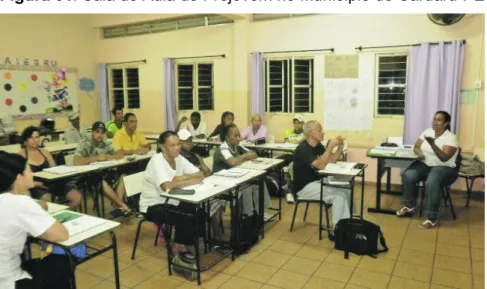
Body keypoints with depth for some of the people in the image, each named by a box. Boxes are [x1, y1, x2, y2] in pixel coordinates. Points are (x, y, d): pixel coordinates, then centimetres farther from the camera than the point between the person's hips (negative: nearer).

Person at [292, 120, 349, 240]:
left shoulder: (318, 146, 7)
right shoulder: (303, 149, -21)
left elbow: (332, 160, 11)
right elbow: (321, 165, -32)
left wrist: (340, 146, -5)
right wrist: (331, 146, -29)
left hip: (317, 181, 9)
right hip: (305, 187, -9)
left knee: (347, 190, -3)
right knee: (339, 195, -22)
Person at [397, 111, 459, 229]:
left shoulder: (451, 137, -11)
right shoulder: (427, 132, 7)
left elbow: (444, 158, -22)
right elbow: (416, 147, 10)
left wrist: (433, 144, -35)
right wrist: (419, 152, -15)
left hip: (443, 168, -5)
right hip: (425, 164, 5)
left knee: (431, 183, -36)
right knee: (407, 175, -23)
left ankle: (432, 218, -25)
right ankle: (409, 205, -2)